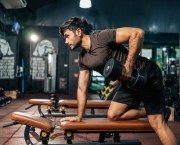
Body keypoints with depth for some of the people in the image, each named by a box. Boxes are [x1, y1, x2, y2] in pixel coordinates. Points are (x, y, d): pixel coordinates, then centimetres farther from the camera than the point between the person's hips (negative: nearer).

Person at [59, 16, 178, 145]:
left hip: (147, 75, -8)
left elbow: (138, 33, -29)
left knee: (157, 123, -11)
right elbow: (82, 88, 9)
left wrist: (127, 67, -29)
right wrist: (79, 116, 7)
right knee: (113, 115, 3)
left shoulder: (101, 37, -21)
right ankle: (150, 112, 12)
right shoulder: (83, 59, 4)